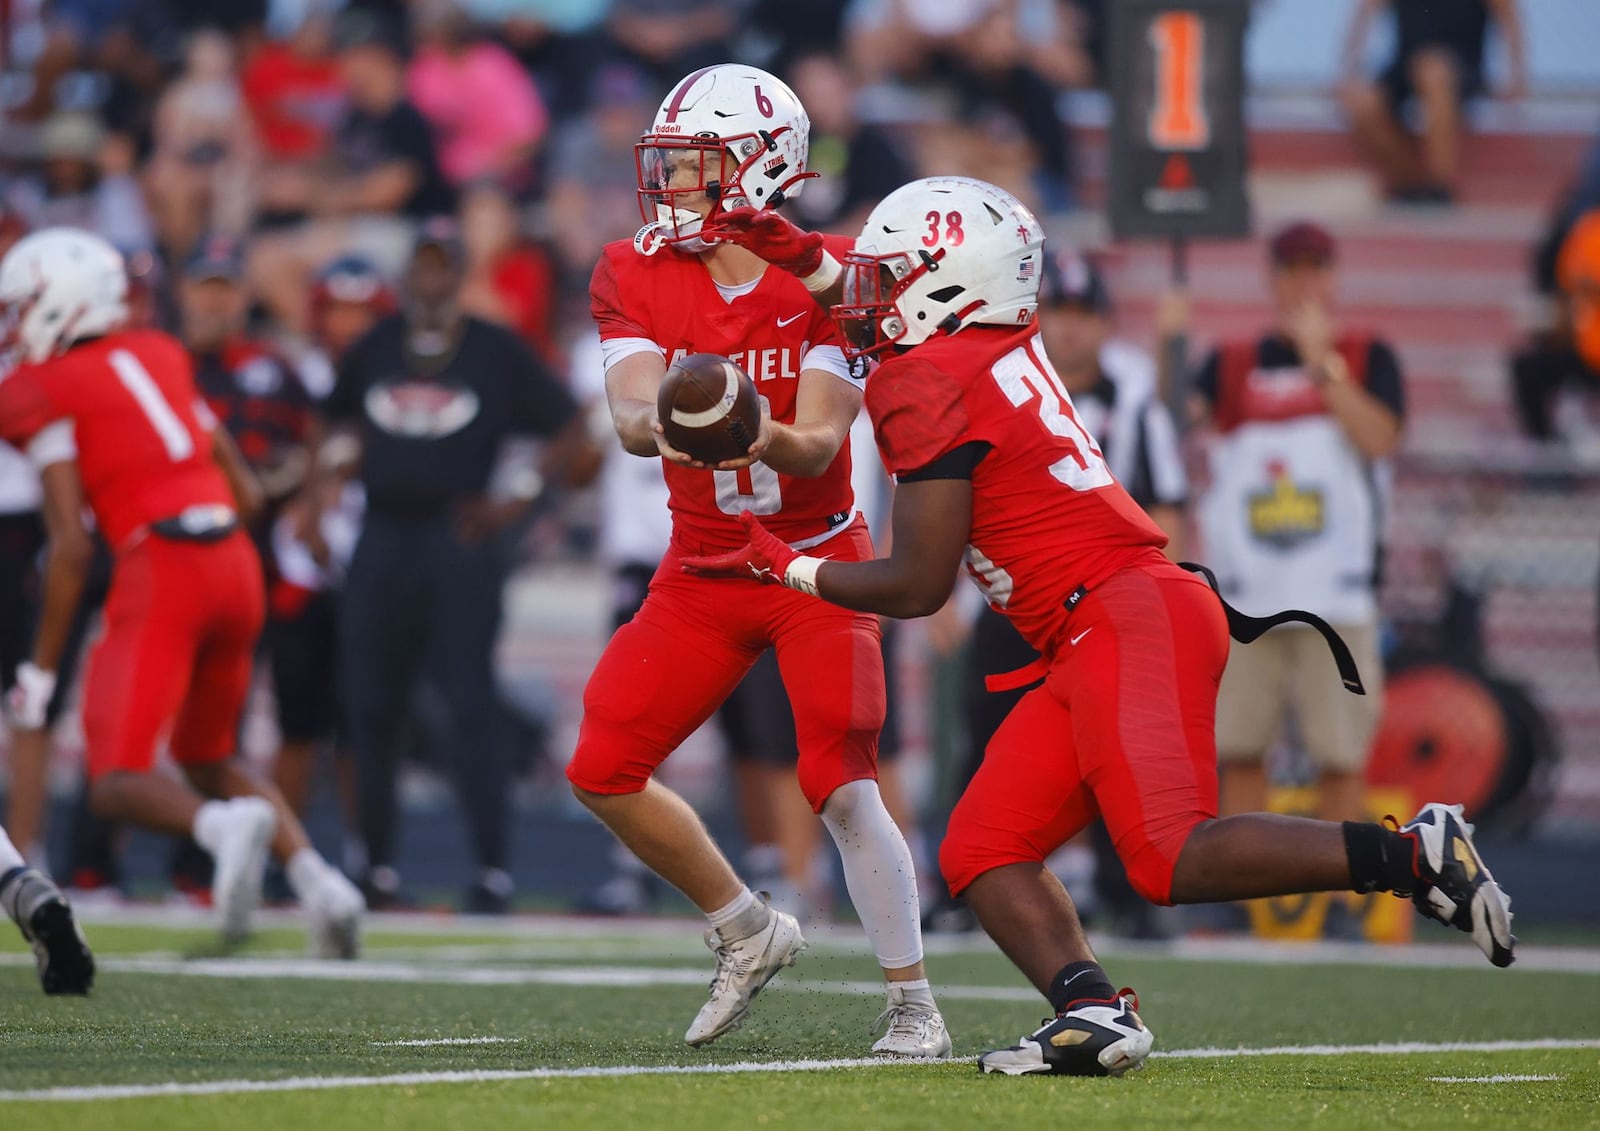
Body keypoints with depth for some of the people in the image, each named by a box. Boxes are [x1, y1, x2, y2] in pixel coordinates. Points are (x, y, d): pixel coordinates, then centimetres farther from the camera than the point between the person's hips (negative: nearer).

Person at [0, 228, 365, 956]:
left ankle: (225, 825, -37)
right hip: (236, 564, 7)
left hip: (159, 571, -7)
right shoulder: (158, 359, 19)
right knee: (208, 762, 23)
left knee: (117, 784, -5)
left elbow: (70, 547, -8)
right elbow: (246, 492, 19)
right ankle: (317, 878, 1)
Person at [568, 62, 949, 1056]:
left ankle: (914, 1005, -4)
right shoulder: (638, 278, -3)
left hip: (816, 561, -5)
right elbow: (630, 413, -16)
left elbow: (820, 445, -20)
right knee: (605, 771, -1)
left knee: (843, 786, -17)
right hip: (703, 566, 5)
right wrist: (659, 420, -40)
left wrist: (763, 437, -43)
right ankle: (750, 932, 19)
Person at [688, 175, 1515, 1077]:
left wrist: (790, 570, 6)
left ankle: (1412, 855, -18)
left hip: (1130, 621, -10)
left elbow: (919, 589, -7)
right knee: (984, 852, 3)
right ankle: (1093, 1012, -15)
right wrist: (805, 258, 35)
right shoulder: (1006, 348, 16)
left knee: (1174, 859, -22)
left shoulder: (929, 387, -9)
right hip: (1092, 650, 10)